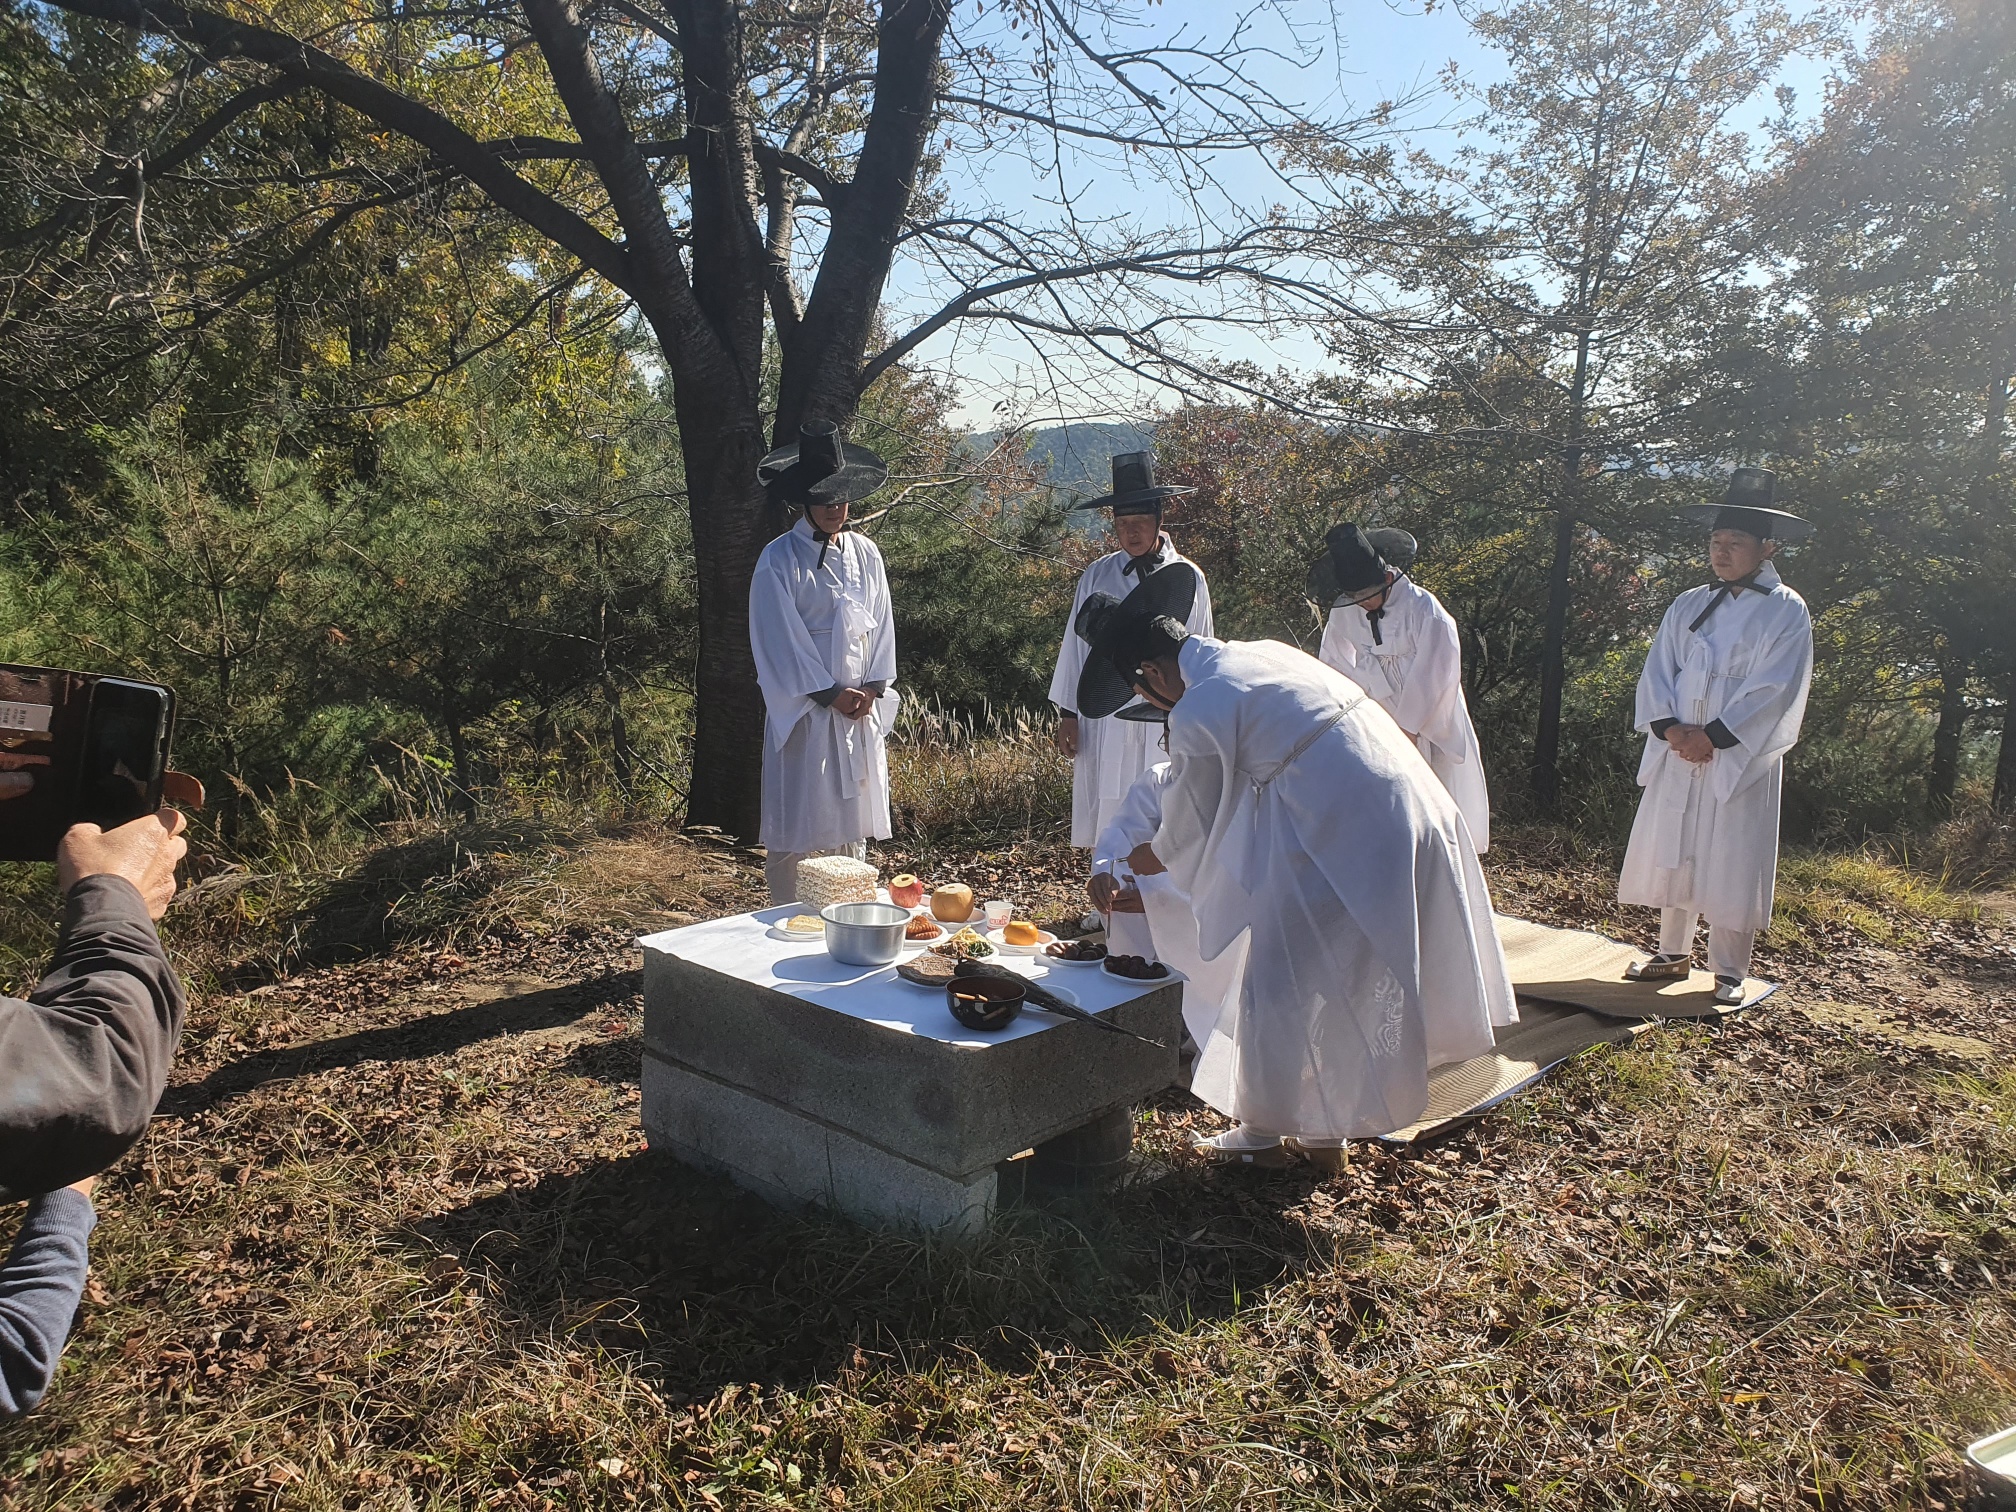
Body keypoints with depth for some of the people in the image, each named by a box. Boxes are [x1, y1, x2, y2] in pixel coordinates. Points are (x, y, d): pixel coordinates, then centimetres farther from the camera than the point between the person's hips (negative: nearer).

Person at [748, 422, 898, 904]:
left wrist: (872, 688, -3)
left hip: (861, 712, 5)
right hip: (803, 710, -5)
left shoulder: (864, 553, 9)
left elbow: (881, 625, 10)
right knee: (795, 830, -2)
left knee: (853, 820, 10)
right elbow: (781, 639, -10)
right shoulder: (779, 560, -7)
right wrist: (831, 694, -11)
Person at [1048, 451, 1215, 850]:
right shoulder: (1097, 577, 5)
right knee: (1109, 819, 3)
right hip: (1106, 723, 1)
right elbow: (1076, 644, 10)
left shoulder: (1188, 578, 2)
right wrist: (1068, 714, 9)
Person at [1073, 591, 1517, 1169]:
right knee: (1340, 982, 21)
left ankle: (1265, 1133, 26)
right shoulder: (1265, 652, 14)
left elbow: (1190, 827, 4)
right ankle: (1326, 1133, 34)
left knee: (1282, 986, 9)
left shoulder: (1196, 714, -11)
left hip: (1340, 841, -9)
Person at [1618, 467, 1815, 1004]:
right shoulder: (1688, 606, 10)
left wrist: (1714, 737, -16)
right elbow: (1656, 672, 5)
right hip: (1676, 757, 5)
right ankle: (1673, 954, 25)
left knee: (1732, 864, 0)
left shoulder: (1785, 612, -4)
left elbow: (1775, 691, -12)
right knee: (1671, 854, 10)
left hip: (1741, 760, -5)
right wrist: (1669, 727, -11)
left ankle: (1729, 971, 12)